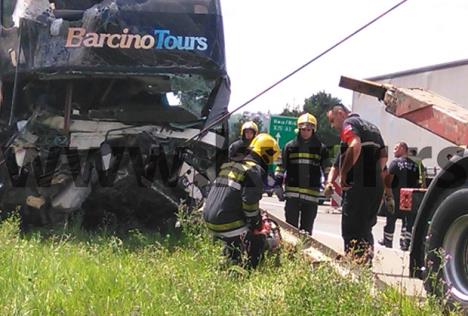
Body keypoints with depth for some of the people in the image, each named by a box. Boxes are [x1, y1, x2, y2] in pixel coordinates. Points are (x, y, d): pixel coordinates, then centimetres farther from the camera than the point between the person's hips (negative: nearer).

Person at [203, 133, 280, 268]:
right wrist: (255, 222, -3)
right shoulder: (255, 170, -8)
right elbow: (250, 200, -18)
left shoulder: (230, 165, 20)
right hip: (229, 223, -9)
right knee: (257, 243, 3)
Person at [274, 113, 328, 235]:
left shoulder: (321, 148, 7)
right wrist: (278, 184, 5)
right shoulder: (290, 146, 8)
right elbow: (281, 167, 12)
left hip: (311, 194, 0)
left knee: (306, 230, 6)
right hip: (292, 194, 0)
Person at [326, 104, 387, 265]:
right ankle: (366, 264, 18)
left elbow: (355, 146, -23)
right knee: (365, 229, 16)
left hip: (358, 185, -9)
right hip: (376, 185, 9)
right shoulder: (371, 127, 24)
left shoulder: (349, 124, -3)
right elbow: (383, 155, 20)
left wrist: (343, 173, -18)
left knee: (352, 230, -6)